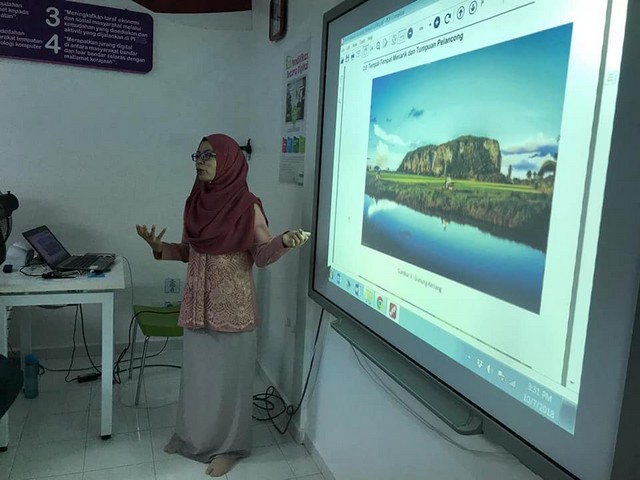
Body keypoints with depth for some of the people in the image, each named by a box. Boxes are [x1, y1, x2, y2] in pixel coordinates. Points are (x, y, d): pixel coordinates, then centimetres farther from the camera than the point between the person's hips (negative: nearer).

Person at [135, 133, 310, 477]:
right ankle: (192, 436, 39)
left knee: (228, 375, 7)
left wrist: (283, 241, -30)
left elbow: (261, 254, -11)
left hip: (232, 306, -6)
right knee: (196, 371, 19)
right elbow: (187, 251, 13)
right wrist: (160, 248, -3)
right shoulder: (195, 202, 4)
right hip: (197, 304, 6)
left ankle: (228, 446, 25)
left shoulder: (247, 205, -13)